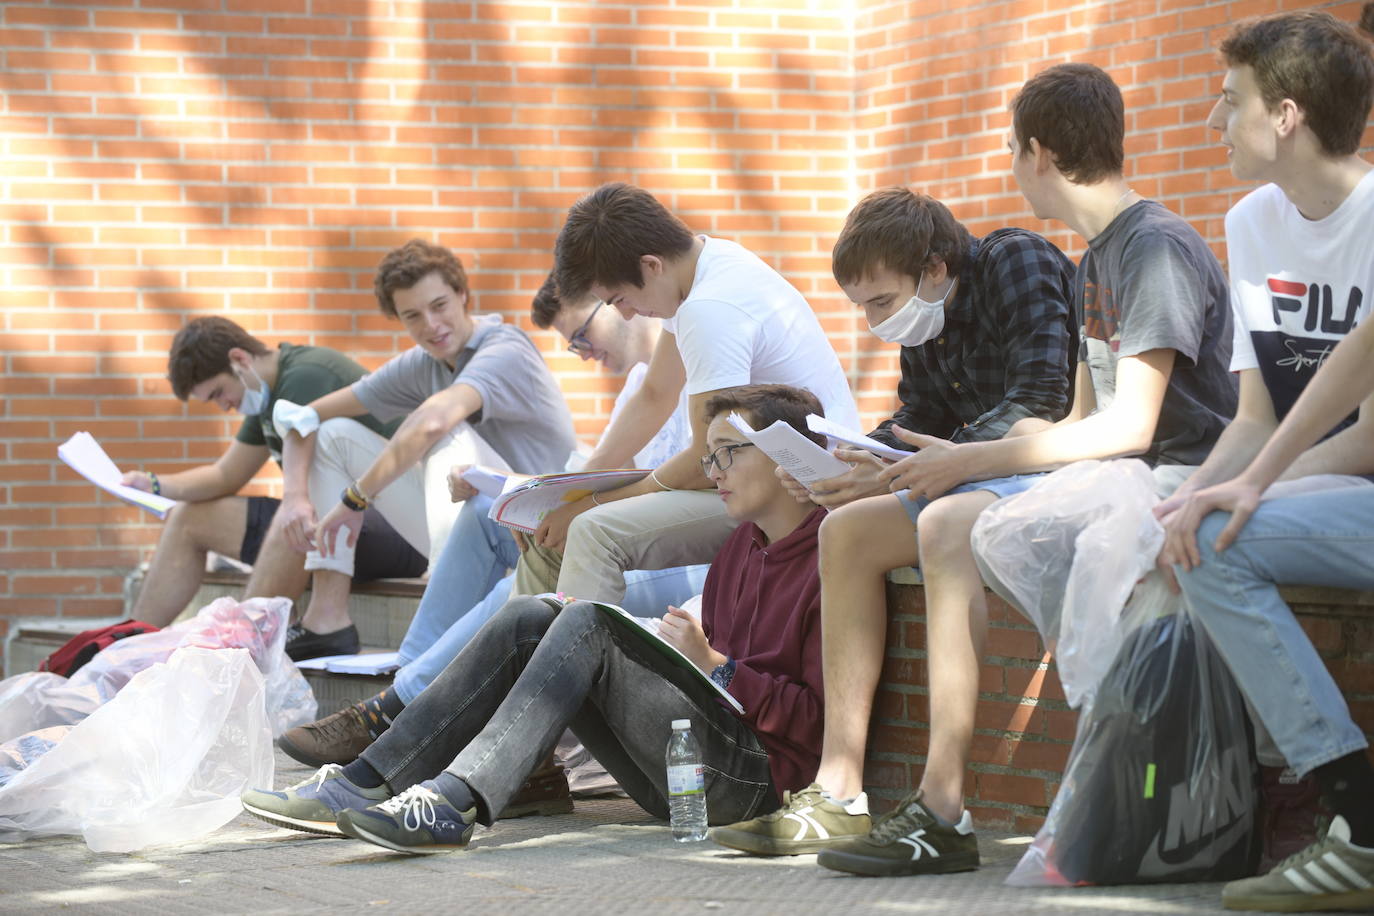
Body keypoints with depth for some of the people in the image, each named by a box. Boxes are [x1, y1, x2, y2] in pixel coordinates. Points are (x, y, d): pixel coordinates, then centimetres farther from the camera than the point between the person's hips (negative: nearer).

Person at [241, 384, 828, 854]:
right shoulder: (741, 546, 21)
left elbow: (818, 718, -14)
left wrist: (713, 663, -16)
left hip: (753, 775, -8)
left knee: (586, 622, -22)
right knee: (532, 617, -3)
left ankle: (455, 801, -37)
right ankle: (364, 785, -15)